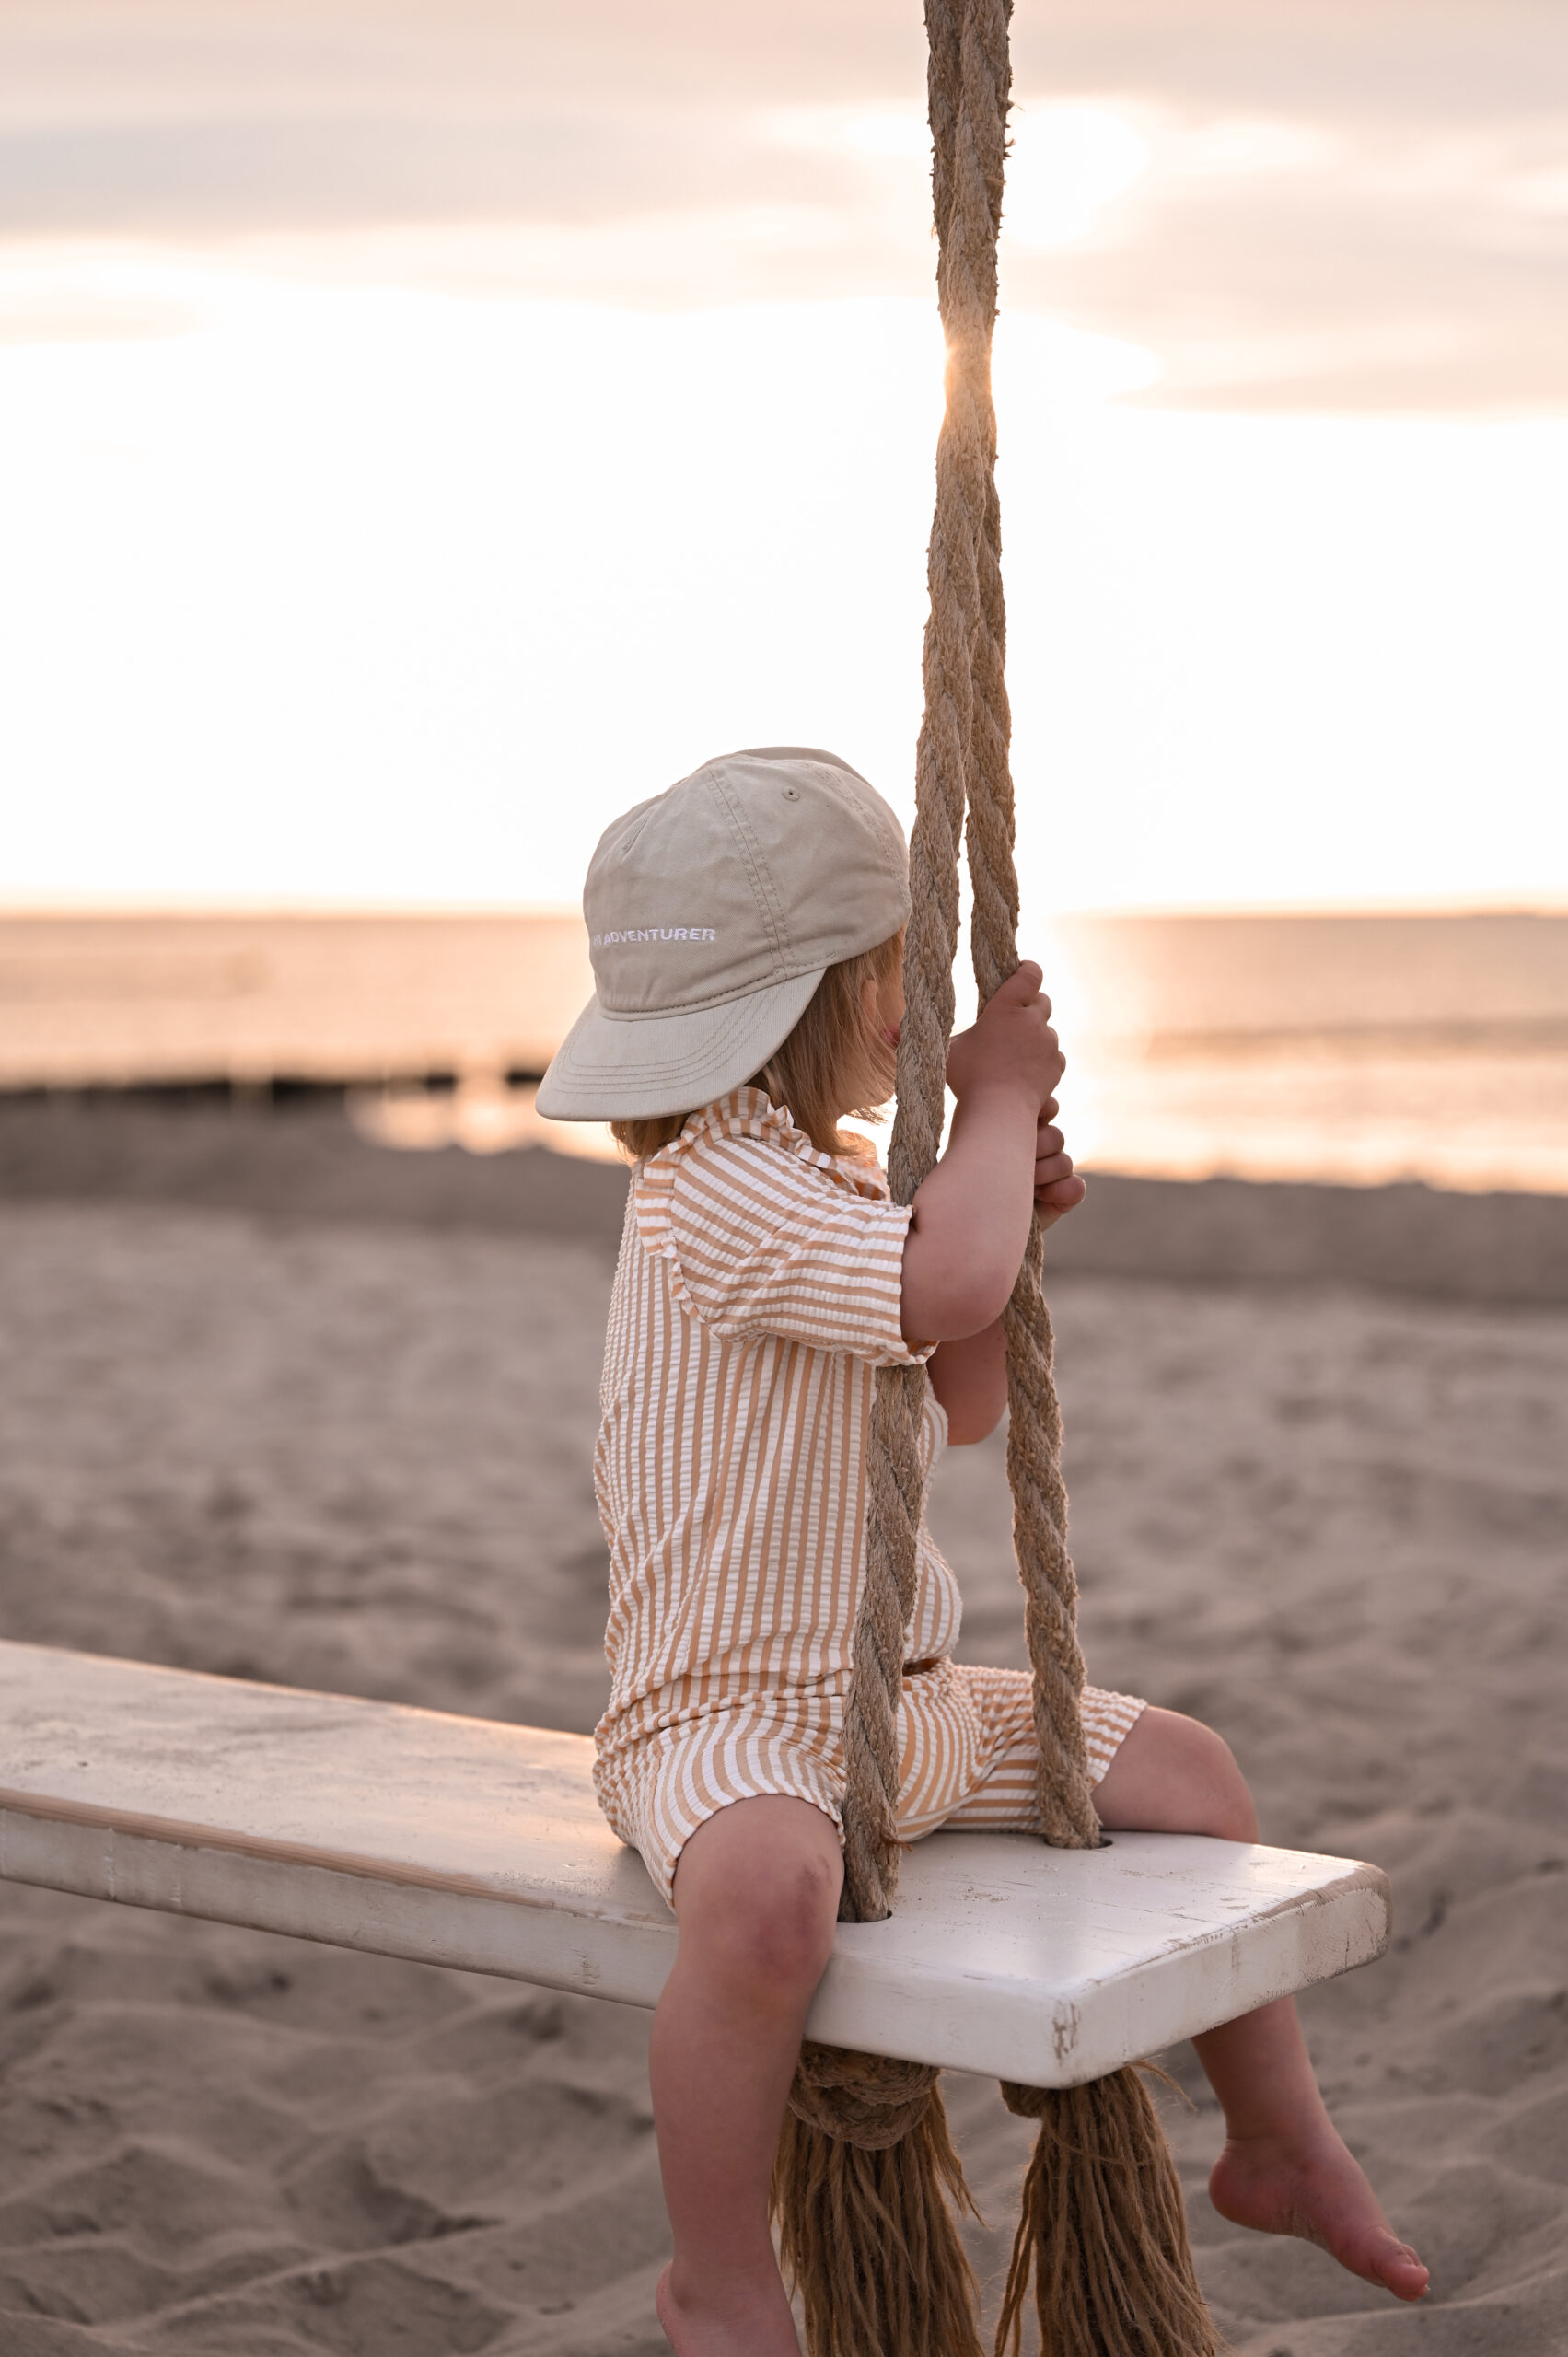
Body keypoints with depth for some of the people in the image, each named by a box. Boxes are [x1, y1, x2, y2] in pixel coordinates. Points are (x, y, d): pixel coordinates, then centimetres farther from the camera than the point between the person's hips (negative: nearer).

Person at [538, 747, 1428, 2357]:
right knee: (767, 1895, -40)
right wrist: (998, 1101, -19)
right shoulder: (711, 1191, -21)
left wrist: (1007, 1212, 1)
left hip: (906, 1704, 10)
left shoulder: (832, 1174, 13)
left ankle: (1279, 2145, 31)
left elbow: (957, 1409, 17)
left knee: (1186, 1772, 12)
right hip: (721, 1720, -10)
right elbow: (942, 1281, -38)